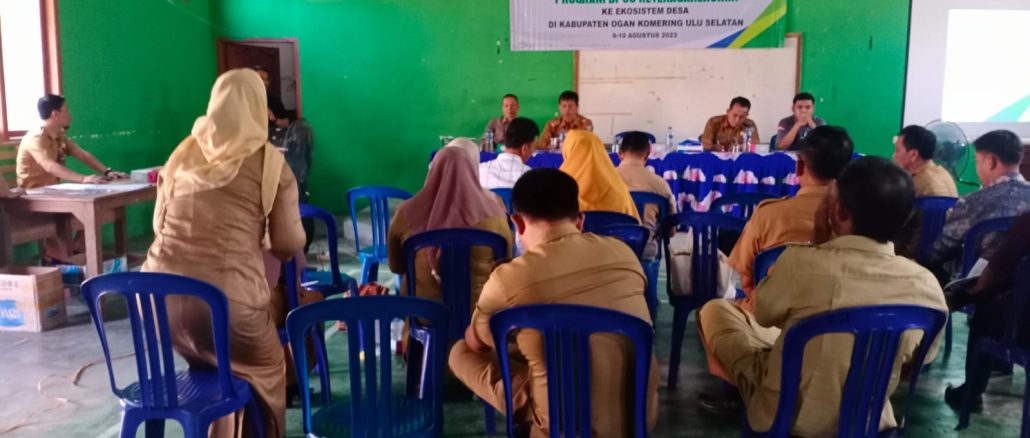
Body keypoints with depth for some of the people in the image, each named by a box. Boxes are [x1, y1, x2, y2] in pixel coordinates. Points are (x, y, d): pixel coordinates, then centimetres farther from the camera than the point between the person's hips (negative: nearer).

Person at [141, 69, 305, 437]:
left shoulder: (183, 153, 14)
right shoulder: (271, 162, 2)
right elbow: (289, 246, 3)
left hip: (158, 299, 4)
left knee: (208, 360, 33)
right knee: (265, 371, 25)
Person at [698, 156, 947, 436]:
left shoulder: (801, 263, -29)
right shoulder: (927, 286, -19)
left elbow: (763, 313, -6)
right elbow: (921, 360, 1)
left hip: (785, 415, -4)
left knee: (714, 309, 18)